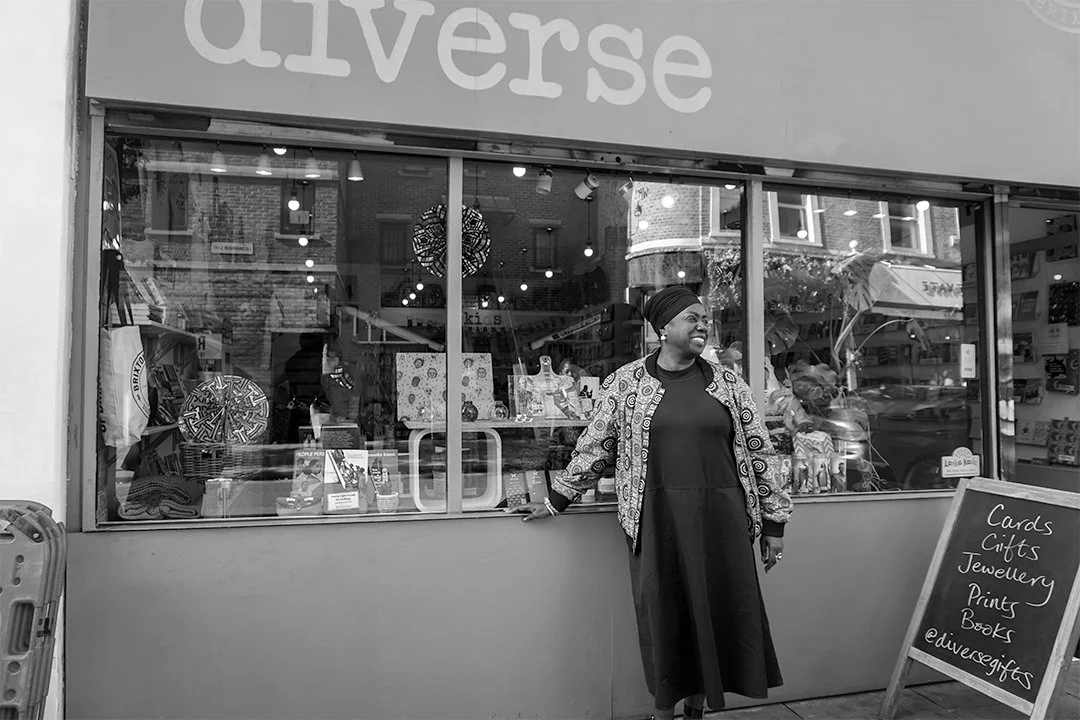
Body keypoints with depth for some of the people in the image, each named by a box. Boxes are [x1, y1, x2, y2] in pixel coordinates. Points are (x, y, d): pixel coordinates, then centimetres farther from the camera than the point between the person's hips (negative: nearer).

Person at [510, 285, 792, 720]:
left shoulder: (727, 383, 6)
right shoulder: (626, 383, 1)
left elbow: (759, 452, 8)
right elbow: (594, 447, 7)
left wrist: (773, 520, 6)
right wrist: (556, 500, 9)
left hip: (720, 519, 2)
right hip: (656, 520, -2)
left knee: (716, 612, 8)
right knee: (662, 615, 7)